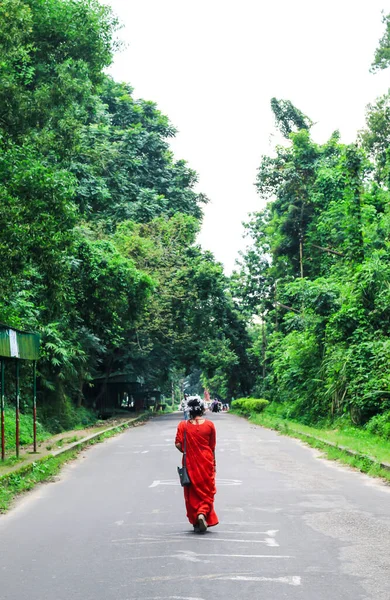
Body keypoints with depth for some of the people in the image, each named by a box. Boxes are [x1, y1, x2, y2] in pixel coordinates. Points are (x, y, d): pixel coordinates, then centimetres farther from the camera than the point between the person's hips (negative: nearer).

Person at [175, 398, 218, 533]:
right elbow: (212, 447, 0)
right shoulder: (209, 425, -4)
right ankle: (203, 513, -14)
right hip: (206, 463, 0)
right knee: (207, 491, 10)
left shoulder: (183, 425, -5)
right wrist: (214, 464, 11)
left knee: (192, 492, 11)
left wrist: (187, 452, 9)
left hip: (190, 463, 1)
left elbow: (178, 444, -10)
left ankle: (195, 521, 14)